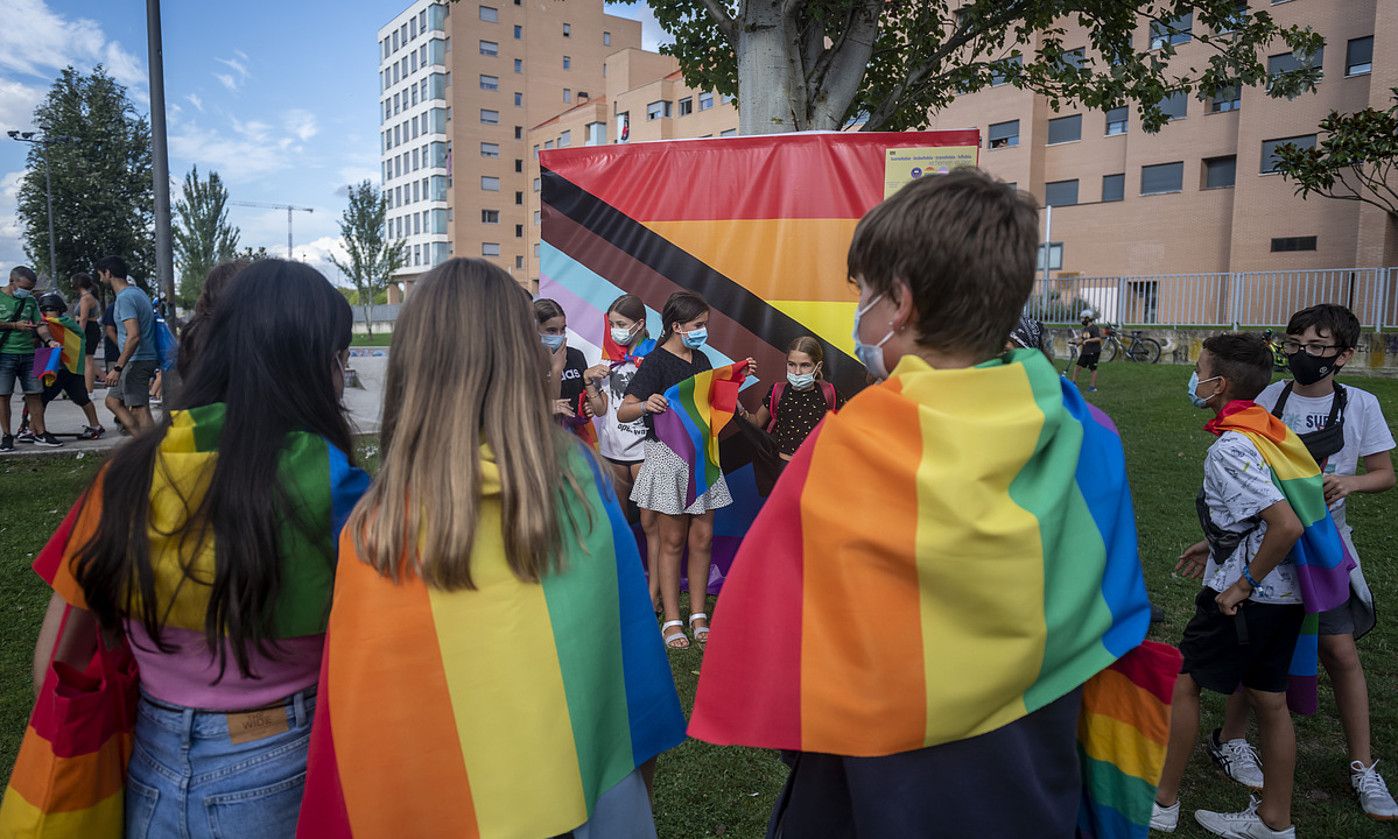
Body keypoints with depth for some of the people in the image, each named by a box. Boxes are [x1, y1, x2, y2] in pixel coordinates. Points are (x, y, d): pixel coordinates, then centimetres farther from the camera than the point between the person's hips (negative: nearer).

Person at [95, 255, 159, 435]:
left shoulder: (124, 298, -15)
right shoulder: (137, 292, 15)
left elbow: (134, 336, -24)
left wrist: (117, 368, -22)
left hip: (136, 361, -10)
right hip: (146, 358, 10)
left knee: (140, 410, -7)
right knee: (113, 401, 17)